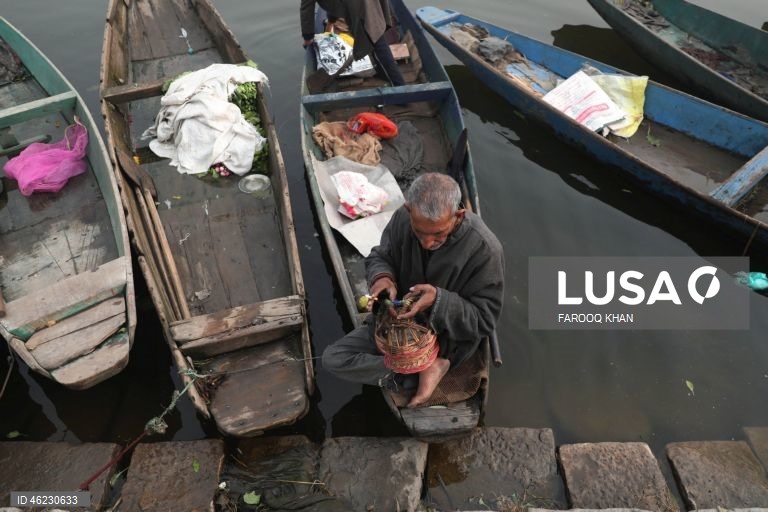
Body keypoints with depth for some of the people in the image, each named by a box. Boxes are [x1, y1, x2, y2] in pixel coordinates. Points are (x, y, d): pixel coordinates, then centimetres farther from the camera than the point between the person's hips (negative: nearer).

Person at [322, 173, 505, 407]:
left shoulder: (484, 249, -30)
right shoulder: (403, 218, -19)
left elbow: (484, 319, -22)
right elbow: (379, 257, -1)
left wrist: (439, 300, -40)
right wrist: (382, 277, -26)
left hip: (447, 337, -5)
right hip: (397, 319, 5)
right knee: (332, 358, -8)